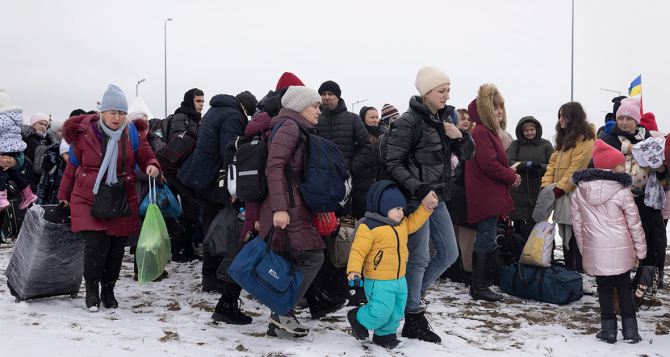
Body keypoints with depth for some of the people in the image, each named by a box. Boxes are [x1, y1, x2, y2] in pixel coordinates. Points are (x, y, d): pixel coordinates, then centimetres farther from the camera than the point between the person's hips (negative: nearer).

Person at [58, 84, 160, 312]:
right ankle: (91, 289, 11)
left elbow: (147, 158, 6)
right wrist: (64, 195, 16)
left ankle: (108, 290, 26)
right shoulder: (84, 133, -4)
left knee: (116, 248, 5)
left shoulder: (131, 135, -1)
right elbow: (72, 166, 8)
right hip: (88, 200, -2)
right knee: (95, 245, -13)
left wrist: (152, 167, -19)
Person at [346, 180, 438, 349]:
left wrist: (426, 206, 13)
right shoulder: (369, 227, -18)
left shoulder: (402, 224, 8)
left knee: (396, 311, 16)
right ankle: (358, 318, 18)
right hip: (379, 282, -8)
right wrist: (354, 270, -28)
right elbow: (358, 250, -19)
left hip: (399, 279, 8)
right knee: (381, 311, -9)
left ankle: (384, 334, 36)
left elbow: (413, 222, 24)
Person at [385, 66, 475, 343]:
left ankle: (411, 294, 29)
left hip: (437, 197, 8)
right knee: (420, 257, -3)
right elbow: (393, 162, -16)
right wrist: (417, 187, -24)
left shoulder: (444, 118, 10)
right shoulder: (410, 121, -13)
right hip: (415, 197, -8)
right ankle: (414, 320, 10)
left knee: (448, 254, 14)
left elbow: (466, 154, 14)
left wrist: (460, 136, -7)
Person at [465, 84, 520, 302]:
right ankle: (479, 287, 0)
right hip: (485, 197, -11)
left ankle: (478, 285, 22)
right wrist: (512, 177, -10)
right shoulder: (481, 132, -14)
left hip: (489, 197, 11)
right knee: (487, 241, -6)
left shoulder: (490, 132, 19)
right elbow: (489, 164, -22)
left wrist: (510, 175, 7)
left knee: (486, 240, 14)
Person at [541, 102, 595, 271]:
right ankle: (568, 271, 22)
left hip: (574, 195, -8)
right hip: (561, 196, 9)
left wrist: (560, 188, -19)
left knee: (575, 237, -5)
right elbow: (553, 162, 13)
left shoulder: (585, 140, -10)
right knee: (566, 236, 14)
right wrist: (546, 185, 0)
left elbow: (576, 168, -17)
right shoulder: (564, 138, 18)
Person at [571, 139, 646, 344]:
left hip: (594, 251, 2)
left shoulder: (579, 192, 0)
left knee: (604, 289, 12)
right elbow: (634, 224, -4)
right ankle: (630, 330, 15)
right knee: (624, 288, 13)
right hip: (620, 251, -2)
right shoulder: (622, 192, -11)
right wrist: (640, 251, 7)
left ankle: (608, 330, 13)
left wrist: (583, 248, 15)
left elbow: (577, 223, 6)